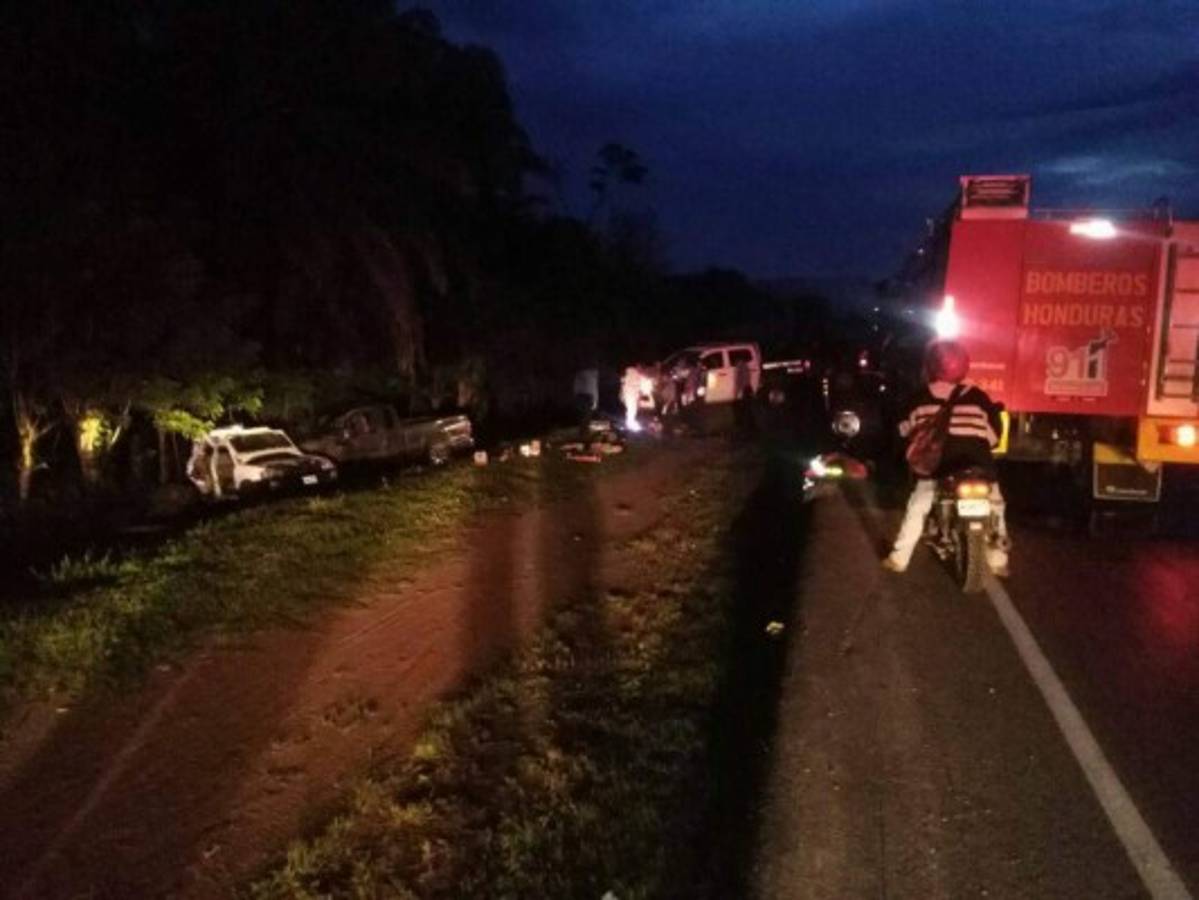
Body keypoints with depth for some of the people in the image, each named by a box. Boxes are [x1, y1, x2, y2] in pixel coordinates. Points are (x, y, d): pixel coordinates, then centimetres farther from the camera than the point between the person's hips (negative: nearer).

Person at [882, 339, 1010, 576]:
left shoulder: (921, 398, -1)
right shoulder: (978, 397, -2)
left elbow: (906, 430, 11)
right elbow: (994, 434, 2)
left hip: (936, 465, 0)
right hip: (977, 466, 0)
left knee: (917, 509, 13)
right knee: (994, 507, 19)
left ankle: (899, 558, 12)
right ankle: (997, 560, 16)